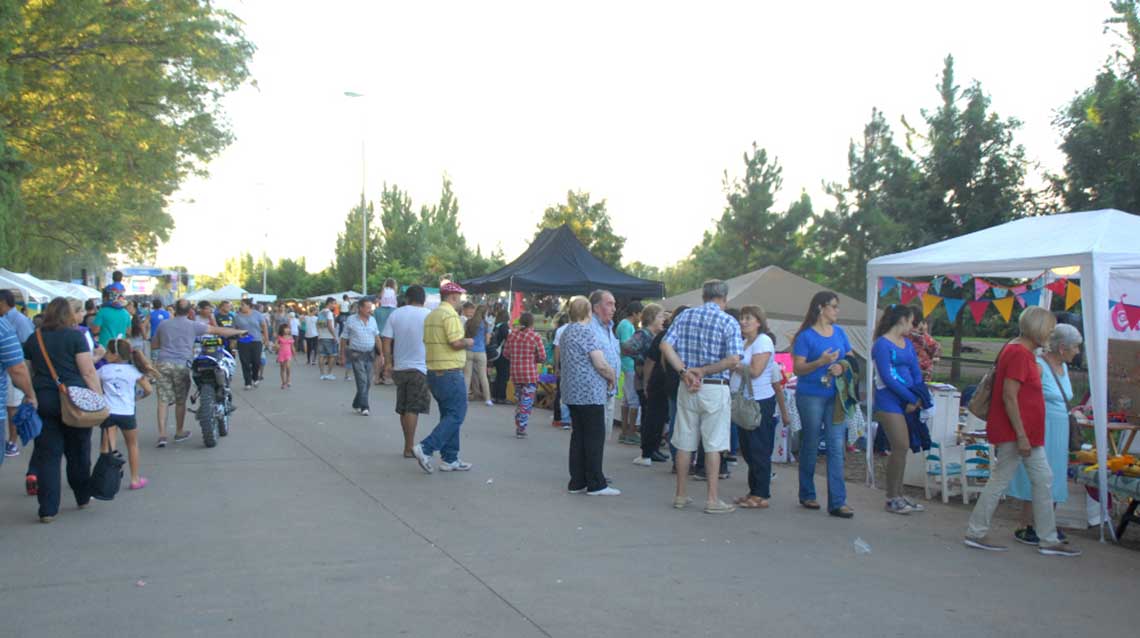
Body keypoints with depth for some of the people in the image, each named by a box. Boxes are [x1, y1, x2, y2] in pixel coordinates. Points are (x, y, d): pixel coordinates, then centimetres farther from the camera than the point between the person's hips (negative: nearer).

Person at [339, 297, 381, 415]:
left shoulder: (372, 319, 6)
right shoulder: (351, 320, -6)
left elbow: (377, 338, 12)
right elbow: (344, 339, 0)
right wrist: (342, 356, 0)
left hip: (369, 355, 5)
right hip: (357, 355, -5)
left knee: (368, 382, 8)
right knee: (362, 381, -11)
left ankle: (356, 405, 24)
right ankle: (364, 407, -8)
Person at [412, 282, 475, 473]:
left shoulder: (430, 316, 14)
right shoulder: (450, 315, -14)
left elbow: (426, 341, 16)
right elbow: (457, 343, -22)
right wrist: (468, 342, -1)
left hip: (433, 371, 9)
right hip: (450, 373, -9)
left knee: (448, 415, 14)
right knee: (456, 415, -4)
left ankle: (449, 459, 15)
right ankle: (426, 448, -13)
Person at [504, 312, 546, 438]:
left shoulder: (512, 335, 4)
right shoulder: (535, 337, -8)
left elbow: (506, 352, 9)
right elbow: (542, 357, -10)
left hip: (515, 374, 5)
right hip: (530, 374, -5)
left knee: (518, 400, 18)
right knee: (527, 402, 1)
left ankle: (518, 427, 22)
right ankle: (521, 429, -3)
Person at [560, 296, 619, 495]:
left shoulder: (566, 333, 14)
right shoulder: (587, 332, -15)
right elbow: (600, 364, -18)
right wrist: (613, 377, 1)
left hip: (572, 392, 9)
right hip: (590, 392, -9)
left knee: (578, 436, 11)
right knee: (595, 437, -2)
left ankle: (577, 482, 14)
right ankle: (596, 484, 2)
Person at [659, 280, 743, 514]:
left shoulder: (685, 316, 5)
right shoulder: (729, 323, -6)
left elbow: (665, 346, -5)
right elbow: (734, 359, -17)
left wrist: (684, 371, -8)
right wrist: (704, 370, -11)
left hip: (687, 388, 4)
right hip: (715, 389, -4)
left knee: (684, 443, 10)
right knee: (713, 445, 3)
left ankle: (680, 496, 18)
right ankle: (713, 499, 6)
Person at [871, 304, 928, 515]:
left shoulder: (908, 344, 16)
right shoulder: (882, 344, -8)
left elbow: (916, 372, 13)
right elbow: (887, 378, -14)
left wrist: (918, 399, -3)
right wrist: (912, 398, -11)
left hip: (908, 401, 7)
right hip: (889, 401, -7)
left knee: (901, 448, 9)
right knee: (901, 447, -9)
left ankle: (898, 495, 18)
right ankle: (892, 498, 0)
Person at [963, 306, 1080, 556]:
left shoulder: (1024, 352, 14)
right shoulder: (1018, 353, -17)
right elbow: (1009, 397, -23)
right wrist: (1021, 435, -22)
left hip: (1028, 434, 10)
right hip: (1015, 433, -10)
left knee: (1043, 480, 11)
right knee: (1000, 480, -1)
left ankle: (1048, 540, 18)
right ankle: (975, 534, 9)